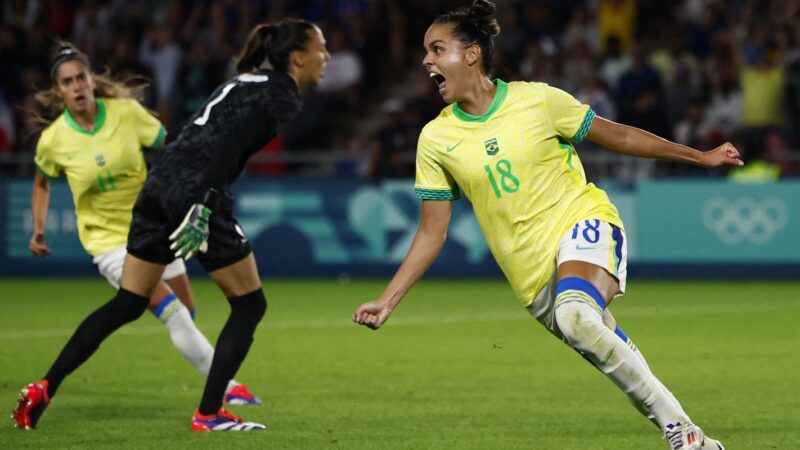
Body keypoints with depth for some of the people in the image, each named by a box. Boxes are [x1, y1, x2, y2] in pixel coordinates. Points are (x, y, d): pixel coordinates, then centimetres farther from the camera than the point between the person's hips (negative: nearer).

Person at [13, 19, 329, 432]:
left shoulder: (248, 82, 24)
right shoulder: (281, 98, -4)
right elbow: (230, 145, -16)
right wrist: (203, 207, -23)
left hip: (159, 187, 9)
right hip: (195, 194, -8)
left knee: (126, 305, 12)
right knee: (249, 305, 7)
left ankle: (45, 388, 5)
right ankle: (208, 414, 5)